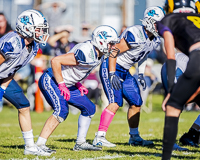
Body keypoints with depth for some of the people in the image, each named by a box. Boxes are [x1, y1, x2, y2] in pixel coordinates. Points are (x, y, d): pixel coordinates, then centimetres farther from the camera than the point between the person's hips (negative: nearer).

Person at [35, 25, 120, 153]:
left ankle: (80, 143, 18)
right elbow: (56, 61, -29)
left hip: (66, 84, 10)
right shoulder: (86, 54, -29)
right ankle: (39, 145, -24)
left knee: (89, 108, 9)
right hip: (50, 81, -10)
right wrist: (61, 85, -23)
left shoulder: (100, 54, 1)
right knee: (61, 111, -27)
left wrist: (78, 84, 7)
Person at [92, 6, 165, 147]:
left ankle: (134, 137, 22)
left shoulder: (155, 40, 2)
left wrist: (141, 75, 12)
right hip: (110, 68, -9)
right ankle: (99, 138, -17)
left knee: (136, 103, 8)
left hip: (125, 72, 9)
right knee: (115, 103, -19)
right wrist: (112, 75, -25)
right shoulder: (135, 36, -27)